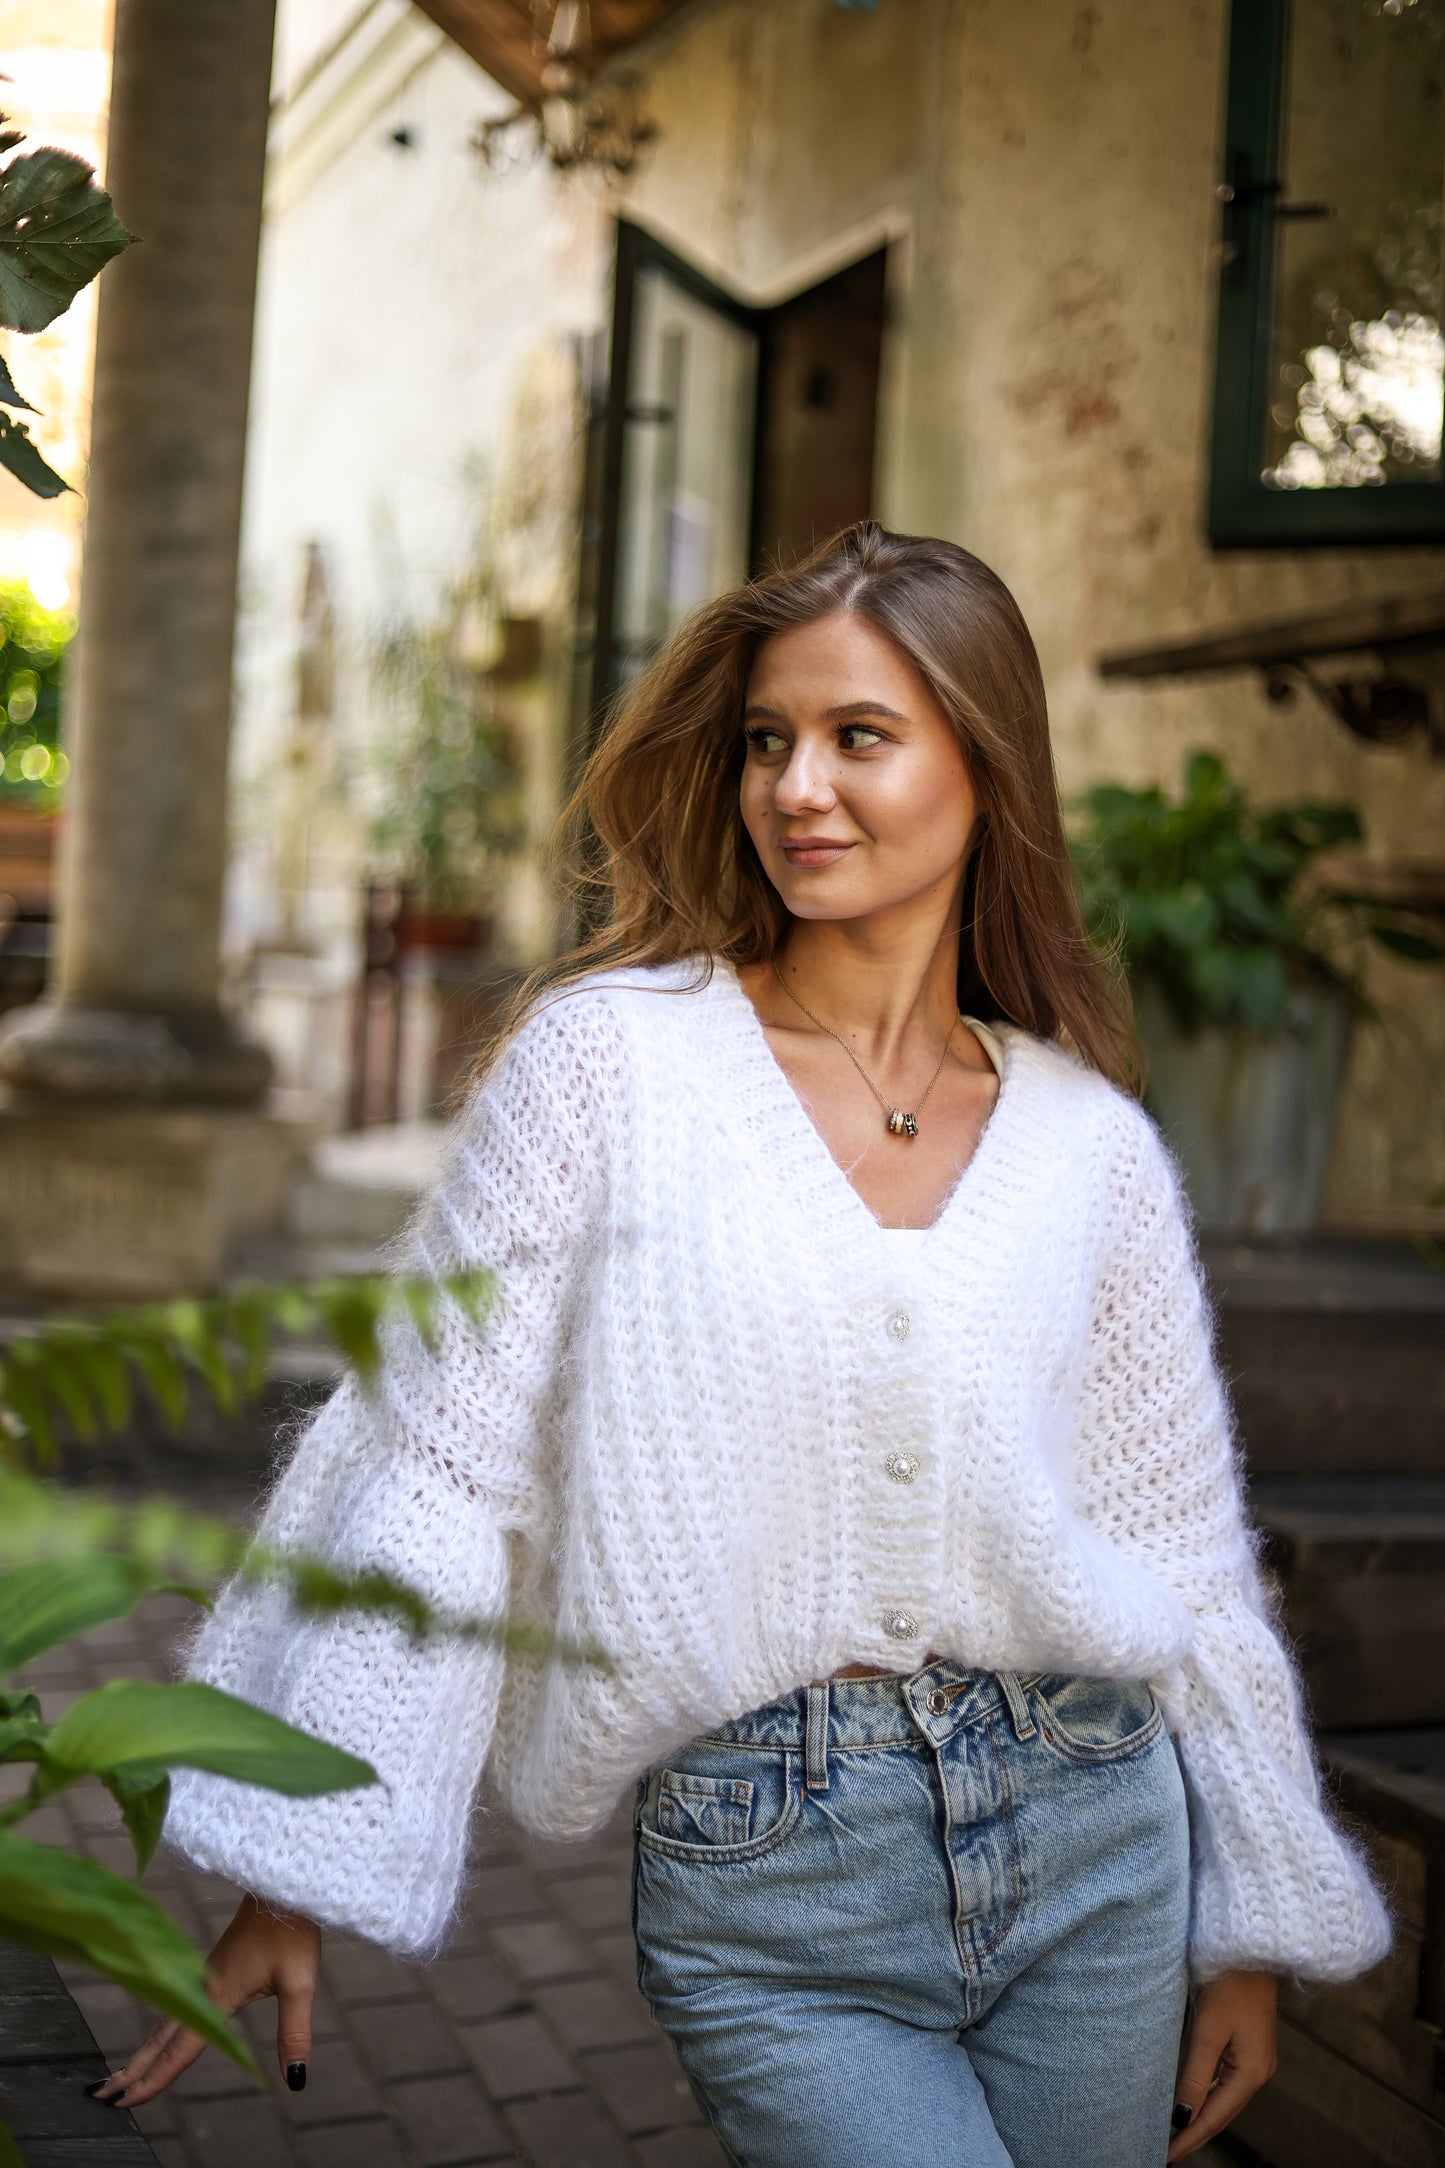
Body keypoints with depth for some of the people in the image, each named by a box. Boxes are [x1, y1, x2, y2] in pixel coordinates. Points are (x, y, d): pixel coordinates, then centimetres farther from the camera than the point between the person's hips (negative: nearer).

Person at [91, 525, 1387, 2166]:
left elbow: (1181, 1542, 9)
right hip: (762, 1893, -3)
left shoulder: (1091, 1142, 1)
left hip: (1091, 1845, 4)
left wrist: (1253, 1929, 14)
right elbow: (439, 1466, -7)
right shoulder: (610, 1058, -8)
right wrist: (293, 1875, -6)